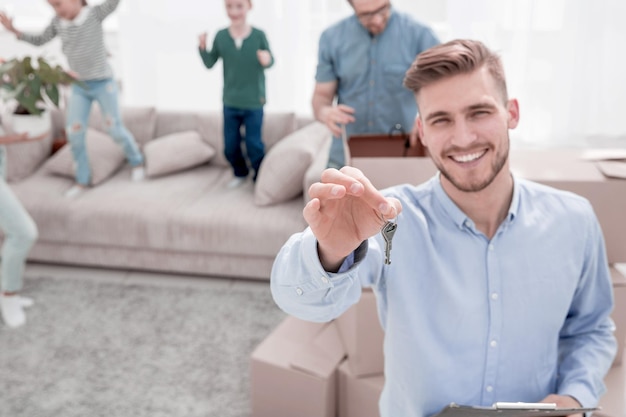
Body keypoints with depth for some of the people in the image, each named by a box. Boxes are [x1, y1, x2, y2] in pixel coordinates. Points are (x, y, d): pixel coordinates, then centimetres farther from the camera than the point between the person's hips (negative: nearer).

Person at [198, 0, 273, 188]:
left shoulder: (258, 35, -10)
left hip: (254, 102, -3)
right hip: (230, 103, 3)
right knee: (230, 146, 11)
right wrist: (203, 47, -16)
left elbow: (270, 60, -3)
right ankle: (240, 173, 37)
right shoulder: (221, 36, -4)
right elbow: (209, 63, 2)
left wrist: (267, 59, -26)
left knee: (254, 145, 1)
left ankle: (260, 178, 23)